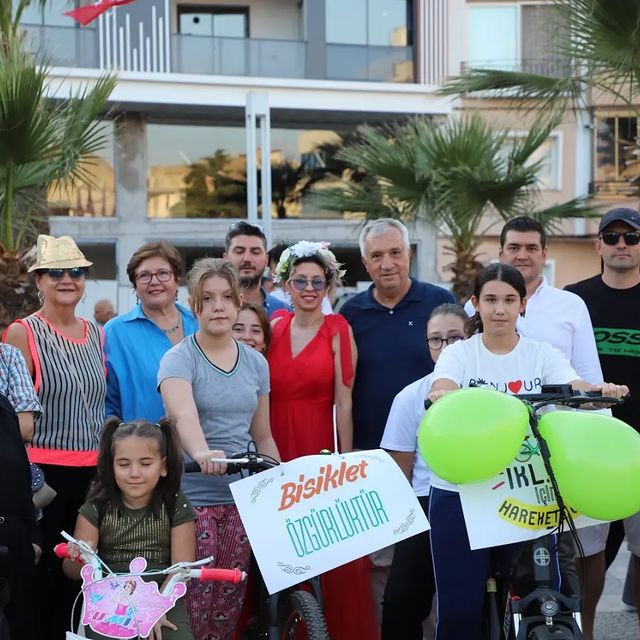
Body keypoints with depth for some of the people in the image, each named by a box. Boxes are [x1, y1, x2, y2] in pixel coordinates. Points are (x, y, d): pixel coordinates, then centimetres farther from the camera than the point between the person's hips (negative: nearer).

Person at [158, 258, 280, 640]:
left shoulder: (255, 362, 10)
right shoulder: (180, 359, -5)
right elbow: (183, 416, -26)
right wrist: (202, 453, -45)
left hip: (242, 498, 4)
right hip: (192, 498, -4)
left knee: (231, 599, 5)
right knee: (197, 598, -6)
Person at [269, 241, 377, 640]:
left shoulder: (338, 330, 2)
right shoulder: (275, 328, 11)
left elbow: (344, 402, -2)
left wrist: (346, 459, -7)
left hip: (319, 448, -3)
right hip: (275, 447, 3)